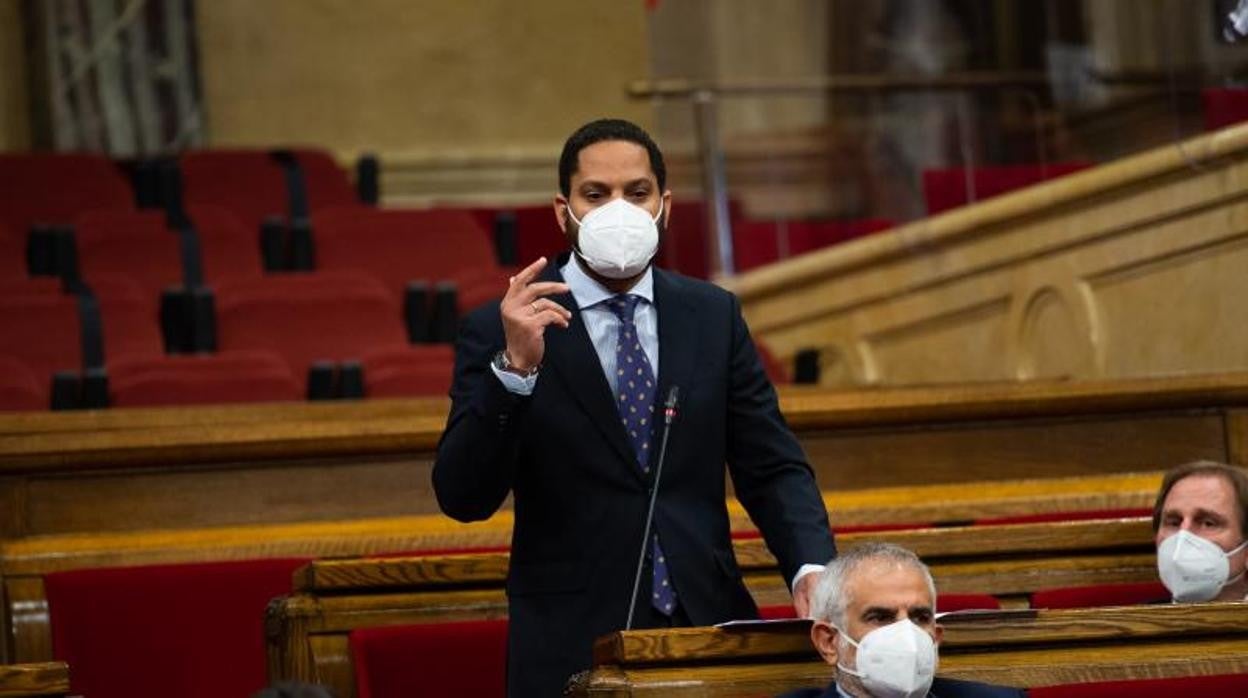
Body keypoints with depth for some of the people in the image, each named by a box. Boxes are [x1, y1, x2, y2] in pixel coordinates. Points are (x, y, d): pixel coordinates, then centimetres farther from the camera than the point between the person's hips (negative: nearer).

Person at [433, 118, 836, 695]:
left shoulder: (713, 316, 7)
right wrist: (514, 368, -23)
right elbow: (463, 499, -11)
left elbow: (772, 468, 6)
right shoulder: (498, 332, -4)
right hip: (572, 646, -3)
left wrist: (811, 567, -12)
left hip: (706, 625, 3)